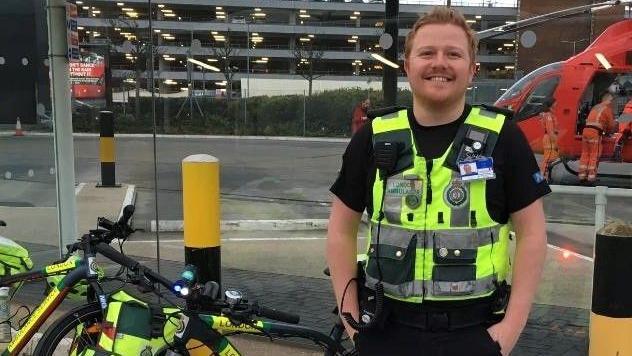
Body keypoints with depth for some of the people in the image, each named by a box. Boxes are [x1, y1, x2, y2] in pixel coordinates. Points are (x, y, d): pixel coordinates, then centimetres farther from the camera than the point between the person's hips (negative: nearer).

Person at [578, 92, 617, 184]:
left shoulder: (595, 107, 24)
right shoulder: (607, 108, 3)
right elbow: (612, 124, 4)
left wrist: (604, 129, 30)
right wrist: (608, 132, 24)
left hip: (585, 130, 7)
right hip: (595, 132, -7)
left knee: (585, 154, 10)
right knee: (594, 155, -2)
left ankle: (582, 176, 11)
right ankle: (591, 178, -3)